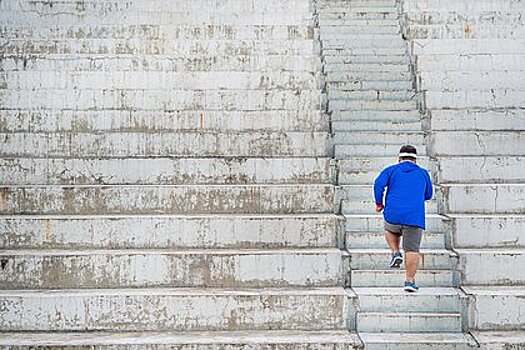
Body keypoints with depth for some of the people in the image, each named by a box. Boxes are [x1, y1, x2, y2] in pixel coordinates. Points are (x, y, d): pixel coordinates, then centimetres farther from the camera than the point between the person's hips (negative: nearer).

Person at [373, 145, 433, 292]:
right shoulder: (423, 173, 17)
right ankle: (410, 281, -3)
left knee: (391, 230, 32)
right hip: (415, 217, 0)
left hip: (393, 214, 0)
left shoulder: (391, 170, 11)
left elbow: (379, 183, -4)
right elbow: (428, 195, 26)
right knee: (412, 250, 4)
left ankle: (395, 253, 11)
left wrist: (379, 203, 6)